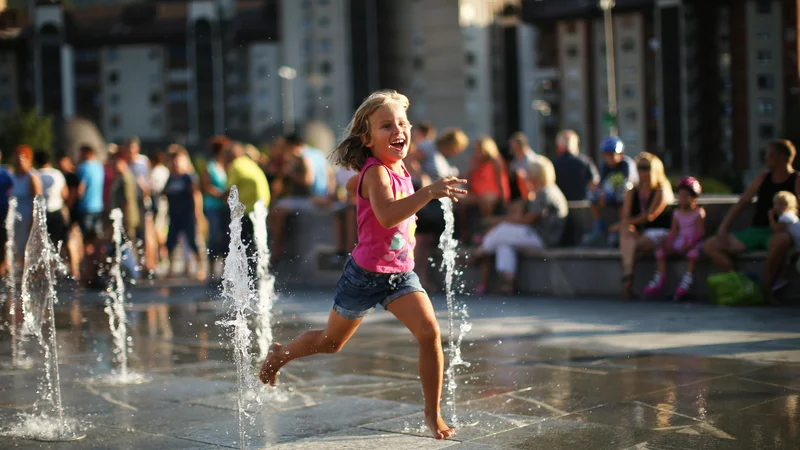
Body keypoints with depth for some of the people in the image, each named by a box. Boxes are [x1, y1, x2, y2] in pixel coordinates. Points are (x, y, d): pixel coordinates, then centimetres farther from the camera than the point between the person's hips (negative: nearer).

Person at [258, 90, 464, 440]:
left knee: (429, 331, -15)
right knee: (331, 342, 15)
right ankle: (280, 354, 45)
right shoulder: (376, 172, -23)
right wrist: (430, 191, -52)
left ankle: (433, 412, -3)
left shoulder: (398, 168, 2)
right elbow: (387, 215, -44)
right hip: (366, 275, -6)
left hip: (400, 272, 6)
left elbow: (353, 185, 22)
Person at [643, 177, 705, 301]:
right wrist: (668, 243, -10)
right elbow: (673, 231, 9)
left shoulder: (699, 212, -4)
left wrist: (689, 245, -23)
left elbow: (700, 232, -11)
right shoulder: (677, 213, 11)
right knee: (661, 251, -14)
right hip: (680, 241, 5)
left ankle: (688, 277, -30)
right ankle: (661, 277, -9)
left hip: (693, 242, -5)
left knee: (693, 252, -37)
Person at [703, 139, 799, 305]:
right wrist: (723, 228, 3)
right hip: (755, 231, 6)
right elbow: (741, 203, 14)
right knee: (710, 246, -10)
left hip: (777, 233, -6)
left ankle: (766, 289, -26)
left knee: (781, 240, -43)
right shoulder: (763, 178, 15)